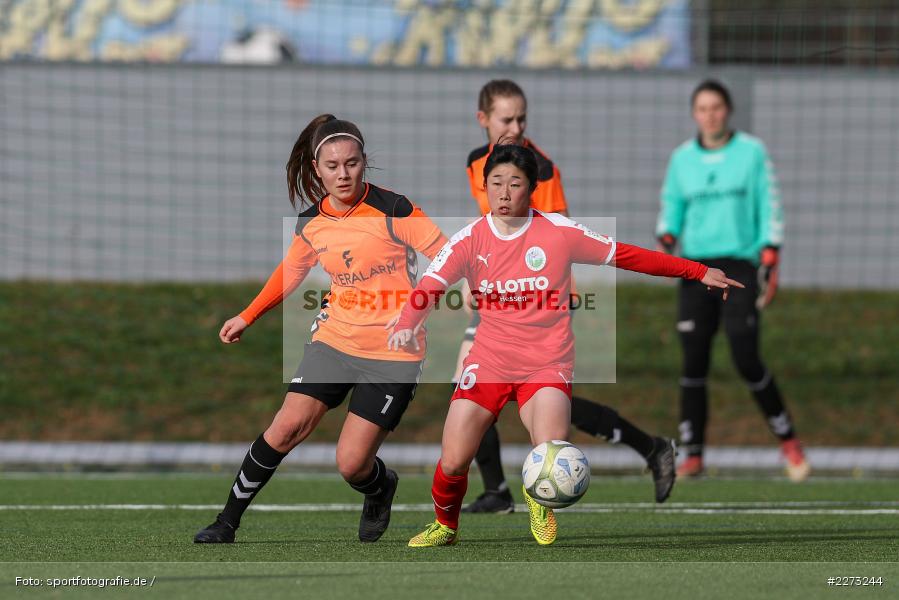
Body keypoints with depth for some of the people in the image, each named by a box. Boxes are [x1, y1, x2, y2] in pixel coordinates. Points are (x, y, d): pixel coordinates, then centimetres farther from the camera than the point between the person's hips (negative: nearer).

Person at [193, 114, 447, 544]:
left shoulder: (392, 210, -13)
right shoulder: (311, 225, 3)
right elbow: (290, 272, 22)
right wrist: (247, 317, 25)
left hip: (394, 352, -4)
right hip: (334, 339, 4)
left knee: (351, 463, -8)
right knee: (286, 427, -11)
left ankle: (380, 488, 29)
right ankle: (228, 521, 3)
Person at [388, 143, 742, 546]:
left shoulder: (558, 231, -5)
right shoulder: (470, 240, -3)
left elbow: (625, 255, 3)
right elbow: (430, 286, -16)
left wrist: (697, 271, 5)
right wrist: (406, 326, -38)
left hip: (546, 364, -1)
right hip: (488, 362, 1)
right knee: (453, 463, -7)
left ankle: (538, 498, 15)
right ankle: (445, 525, 27)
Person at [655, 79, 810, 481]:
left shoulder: (752, 152, 3)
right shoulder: (682, 158, 10)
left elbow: (770, 208, 2)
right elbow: (671, 207, 16)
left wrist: (770, 263, -6)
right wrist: (666, 239, -6)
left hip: (740, 265, -3)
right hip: (695, 267, 3)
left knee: (746, 361, -13)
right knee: (693, 364, -4)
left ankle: (787, 439, 6)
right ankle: (693, 455, 2)